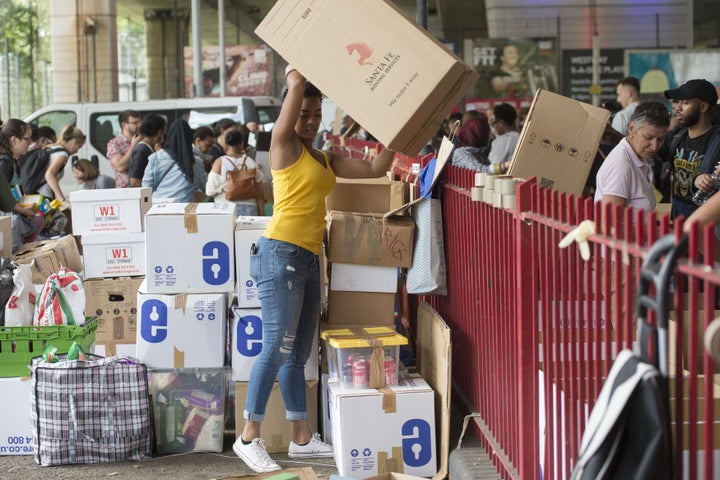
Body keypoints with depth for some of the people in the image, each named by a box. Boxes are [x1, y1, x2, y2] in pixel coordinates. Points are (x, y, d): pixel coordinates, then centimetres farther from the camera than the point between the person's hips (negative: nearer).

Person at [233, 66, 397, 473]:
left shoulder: (326, 159, 19)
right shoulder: (284, 145, -1)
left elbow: (375, 169, 18)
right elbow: (295, 82, -8)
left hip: (310, 259, 8)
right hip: (282, 254, -8)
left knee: (298, 354, 11)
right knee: (277, 348, -10)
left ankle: (302, 438, 15)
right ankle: (250, 438, -5)